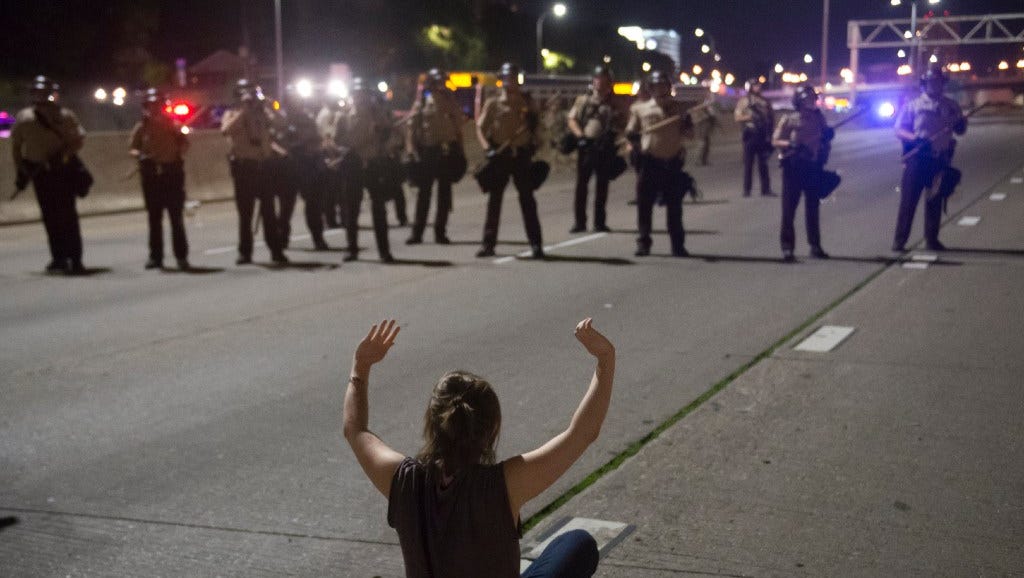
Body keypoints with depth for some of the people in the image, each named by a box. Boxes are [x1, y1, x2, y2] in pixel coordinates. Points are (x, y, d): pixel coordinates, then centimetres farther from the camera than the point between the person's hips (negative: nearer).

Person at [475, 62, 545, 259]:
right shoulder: (493, 103, 2)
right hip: (500, 155, -1)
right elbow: (481, 127, 0)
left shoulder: (526, 102, 7)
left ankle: (536, 244, 4)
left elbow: (535, 124, 17)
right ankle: (488, 243, 11)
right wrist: (488, 148, -15)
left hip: (522, 154, 1)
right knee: (494, 199, 4)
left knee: (527, 199, 1)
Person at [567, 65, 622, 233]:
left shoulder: (614, 105, 10)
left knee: (602, 185, 4)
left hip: (605, 148, 0)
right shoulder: (583, 100, 10)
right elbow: (571, 119, 5)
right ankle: (580, 221, 4)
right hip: (586, 146, 0)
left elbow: (619, 126, 7)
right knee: (581, 184, -1)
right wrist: (580, 135, -11)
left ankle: (600, 221, 11)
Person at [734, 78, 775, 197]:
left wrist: (769, 131, 3)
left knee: (763, 163, 3)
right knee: (748, 163, -1)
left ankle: (766, 189, 5)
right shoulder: (744, 101, 2)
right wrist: (750, 117, -18)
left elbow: (772, 117, 15)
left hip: (763, 134, 3)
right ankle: (746, 189, 2)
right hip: (750, 133, -3)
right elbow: (738, 118, -3)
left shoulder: (765, 102, 11)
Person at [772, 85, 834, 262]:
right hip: (794, 167, -4)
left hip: (813, 167, 4)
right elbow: (776, 140, -6)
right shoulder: (789, 119, -5)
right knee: (789, 208, -5)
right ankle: (787, 247, -3)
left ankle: (815, 246, 21)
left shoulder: (819, 118, 7)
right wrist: (791, 144, -23)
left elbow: (824, 140, 18)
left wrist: (828, 135, -4)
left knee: (813, 208, 12)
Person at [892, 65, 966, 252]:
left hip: (940, 159, 4)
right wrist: (915, 138, -22)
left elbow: (961, 130, 13)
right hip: (917, 158, -3)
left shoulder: (951, 106, 11)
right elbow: (899, 130, -3)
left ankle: (932, 239, 20)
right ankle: (899, 240, -2)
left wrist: (960, 122, -11)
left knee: (935, 201, 10)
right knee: (908, 199, -5)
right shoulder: (913, 106, 1)